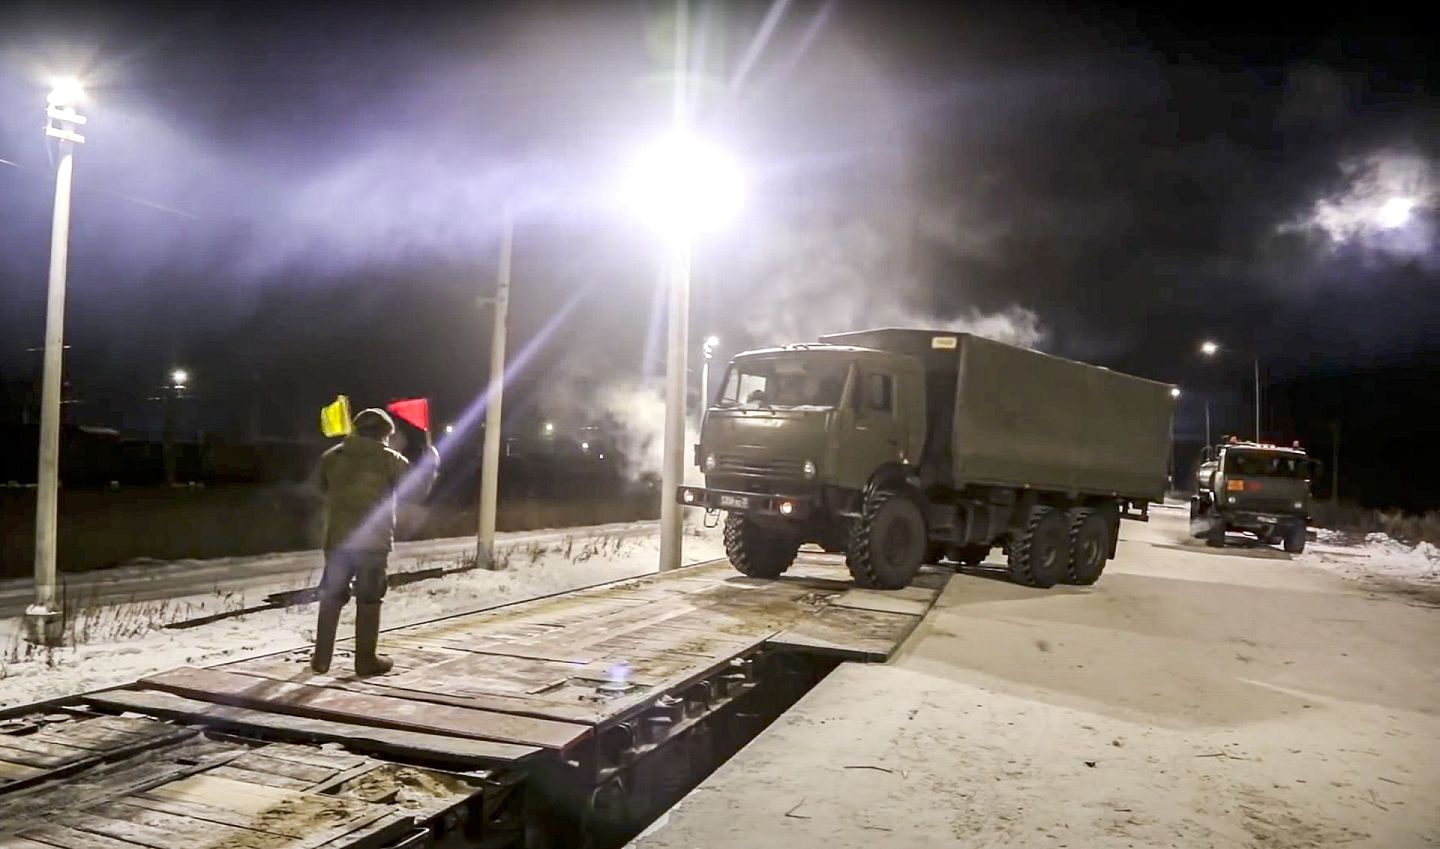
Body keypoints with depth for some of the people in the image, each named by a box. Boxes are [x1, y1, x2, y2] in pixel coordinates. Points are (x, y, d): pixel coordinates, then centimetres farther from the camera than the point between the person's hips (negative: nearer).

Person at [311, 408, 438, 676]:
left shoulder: (332, 457, 6)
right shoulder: (390, 460, -4)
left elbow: (323, 488, 22)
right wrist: (432, 466, 16)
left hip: (337, 538, 3)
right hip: (373, 541, -3)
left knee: (331, 597, 13)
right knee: (368, 600, 6)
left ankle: (321, 658, 16)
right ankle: (366, 660, 9)